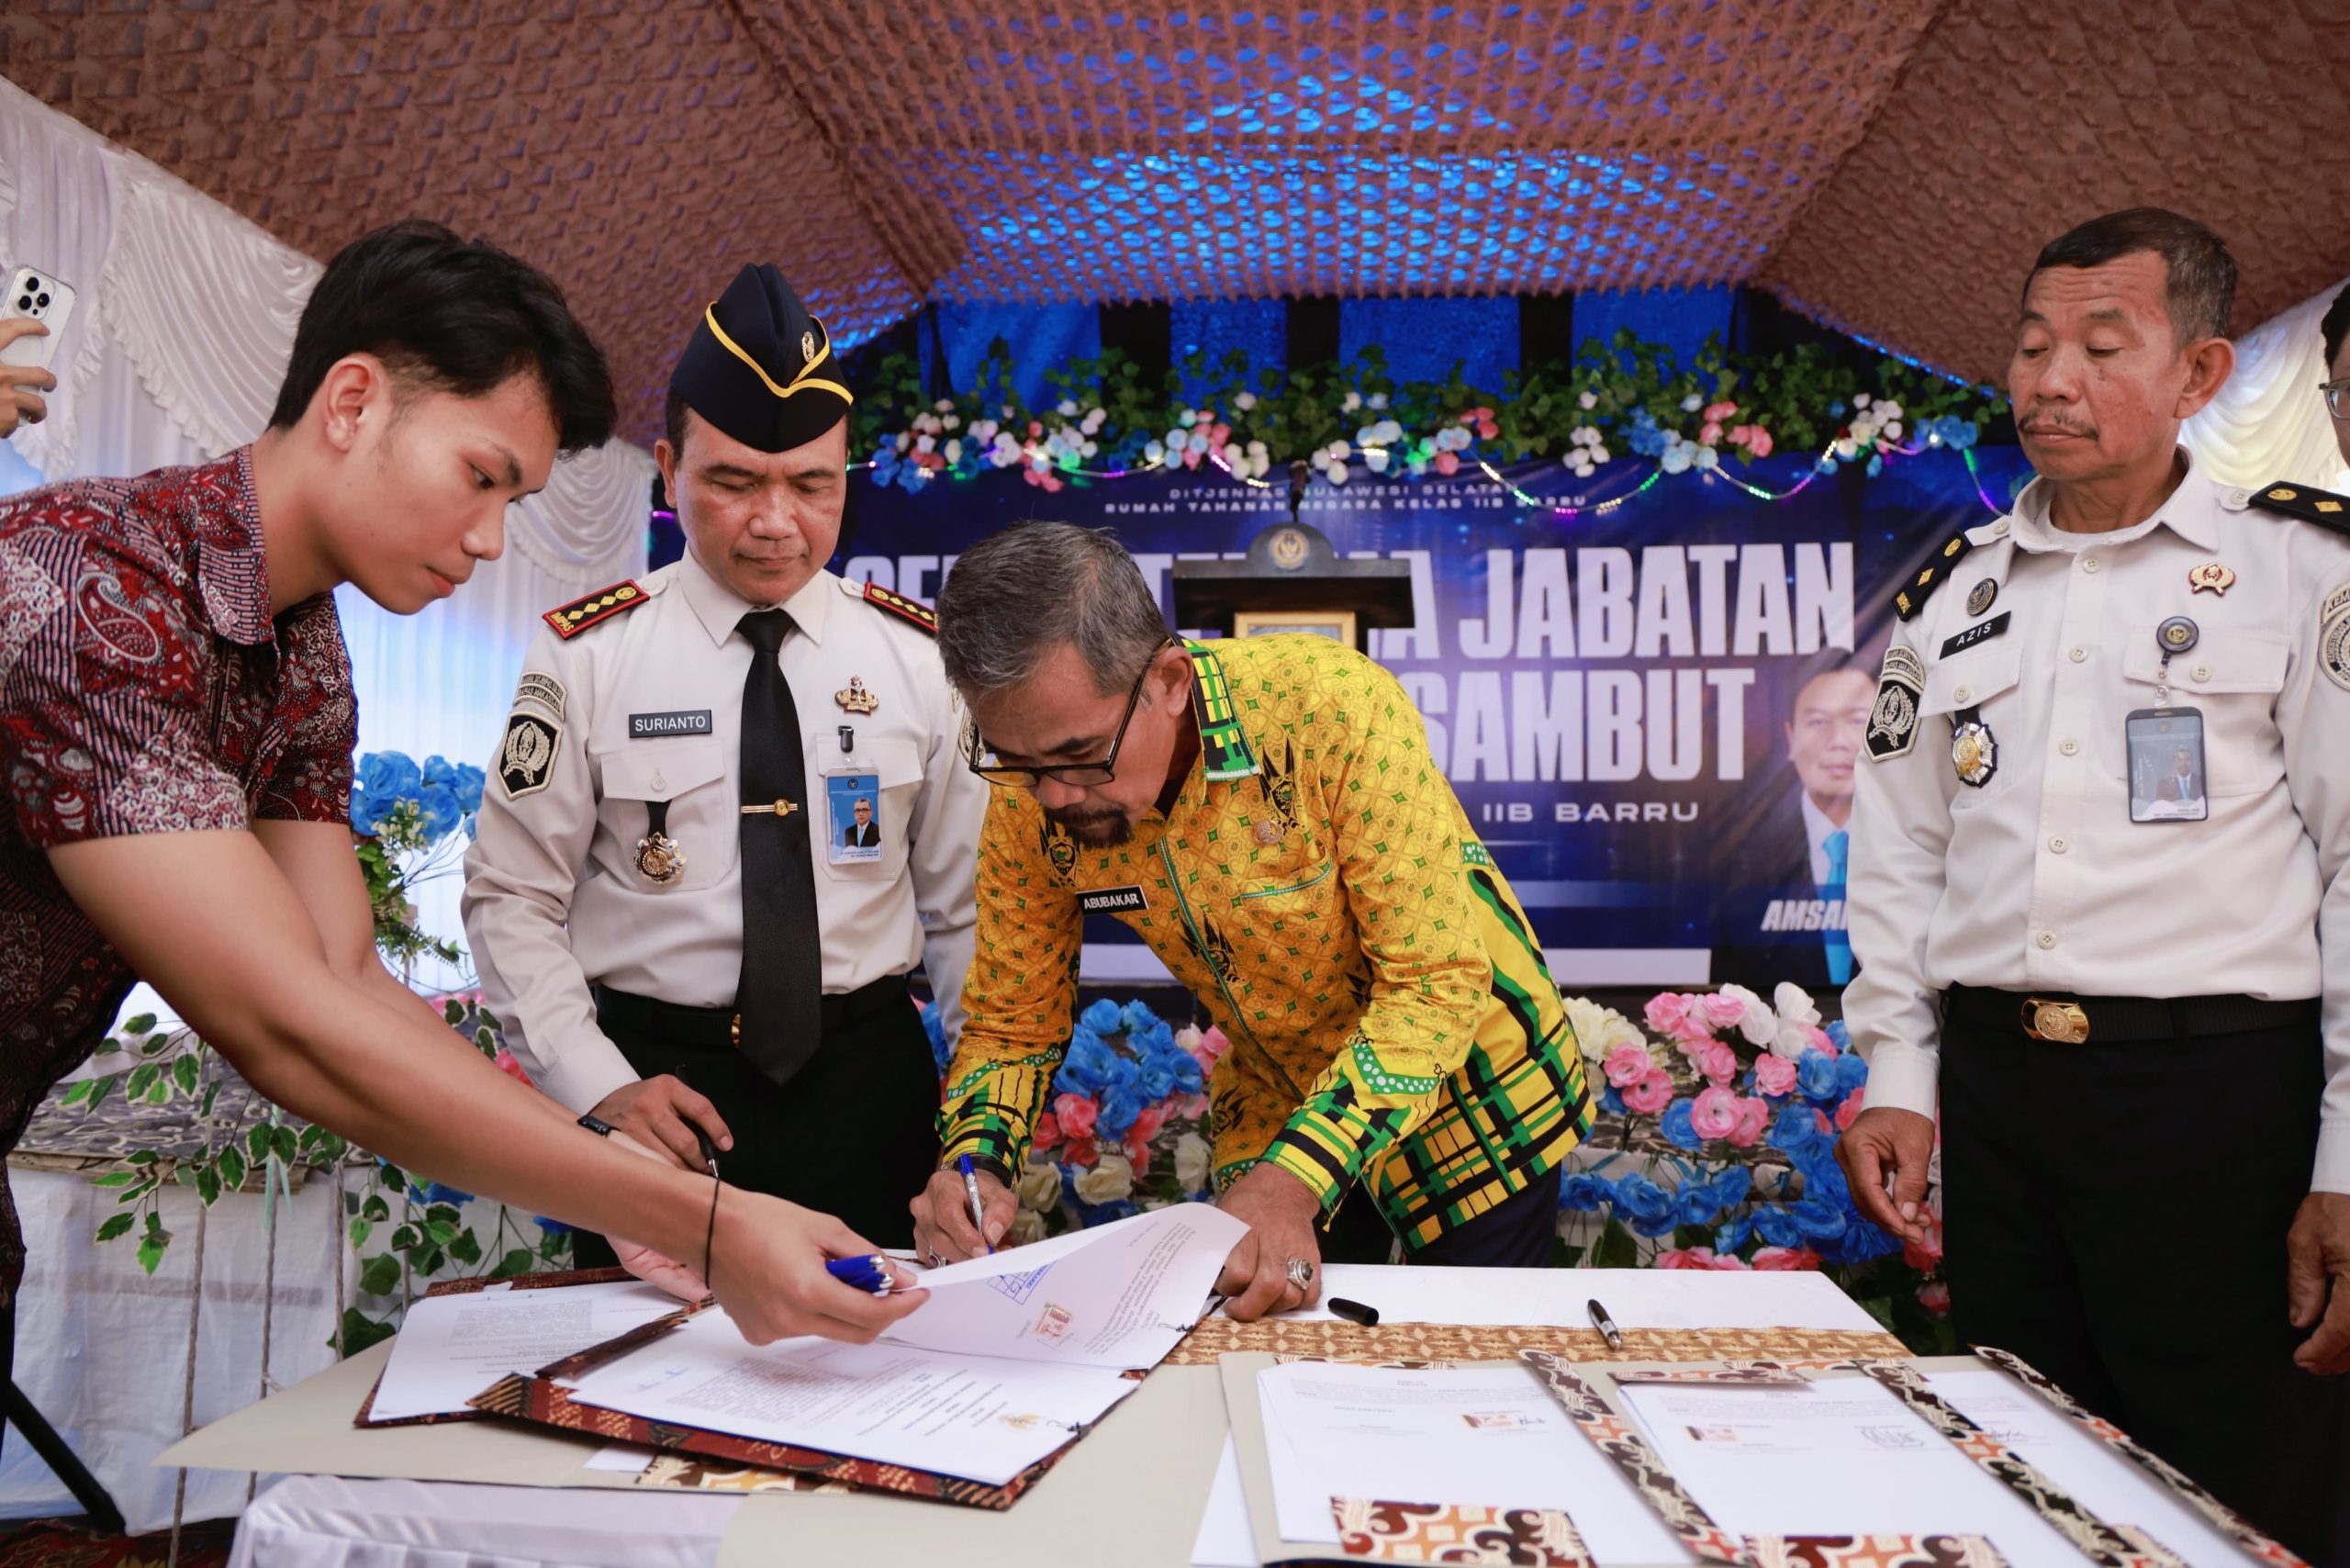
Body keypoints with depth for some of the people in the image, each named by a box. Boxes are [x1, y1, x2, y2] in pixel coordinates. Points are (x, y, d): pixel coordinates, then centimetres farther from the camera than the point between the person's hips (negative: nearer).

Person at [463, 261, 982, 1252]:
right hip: (659, 1087, -1)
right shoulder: (586, 655, -5)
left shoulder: (915, 655, -1)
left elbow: (964, 903, 3)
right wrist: (599, 1087, -14)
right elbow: (510, 900, -2)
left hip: (869, 1085, 1)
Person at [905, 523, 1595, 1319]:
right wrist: (974, 1161, -24)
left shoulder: (1333, 707, -33)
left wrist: (1295, 1177, -39)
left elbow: (1438, 982, -30)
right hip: (1276, 1114, 4)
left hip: (1469, 1089, -3)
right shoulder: (1028, 805, -18)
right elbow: (1013, 1020, -5)